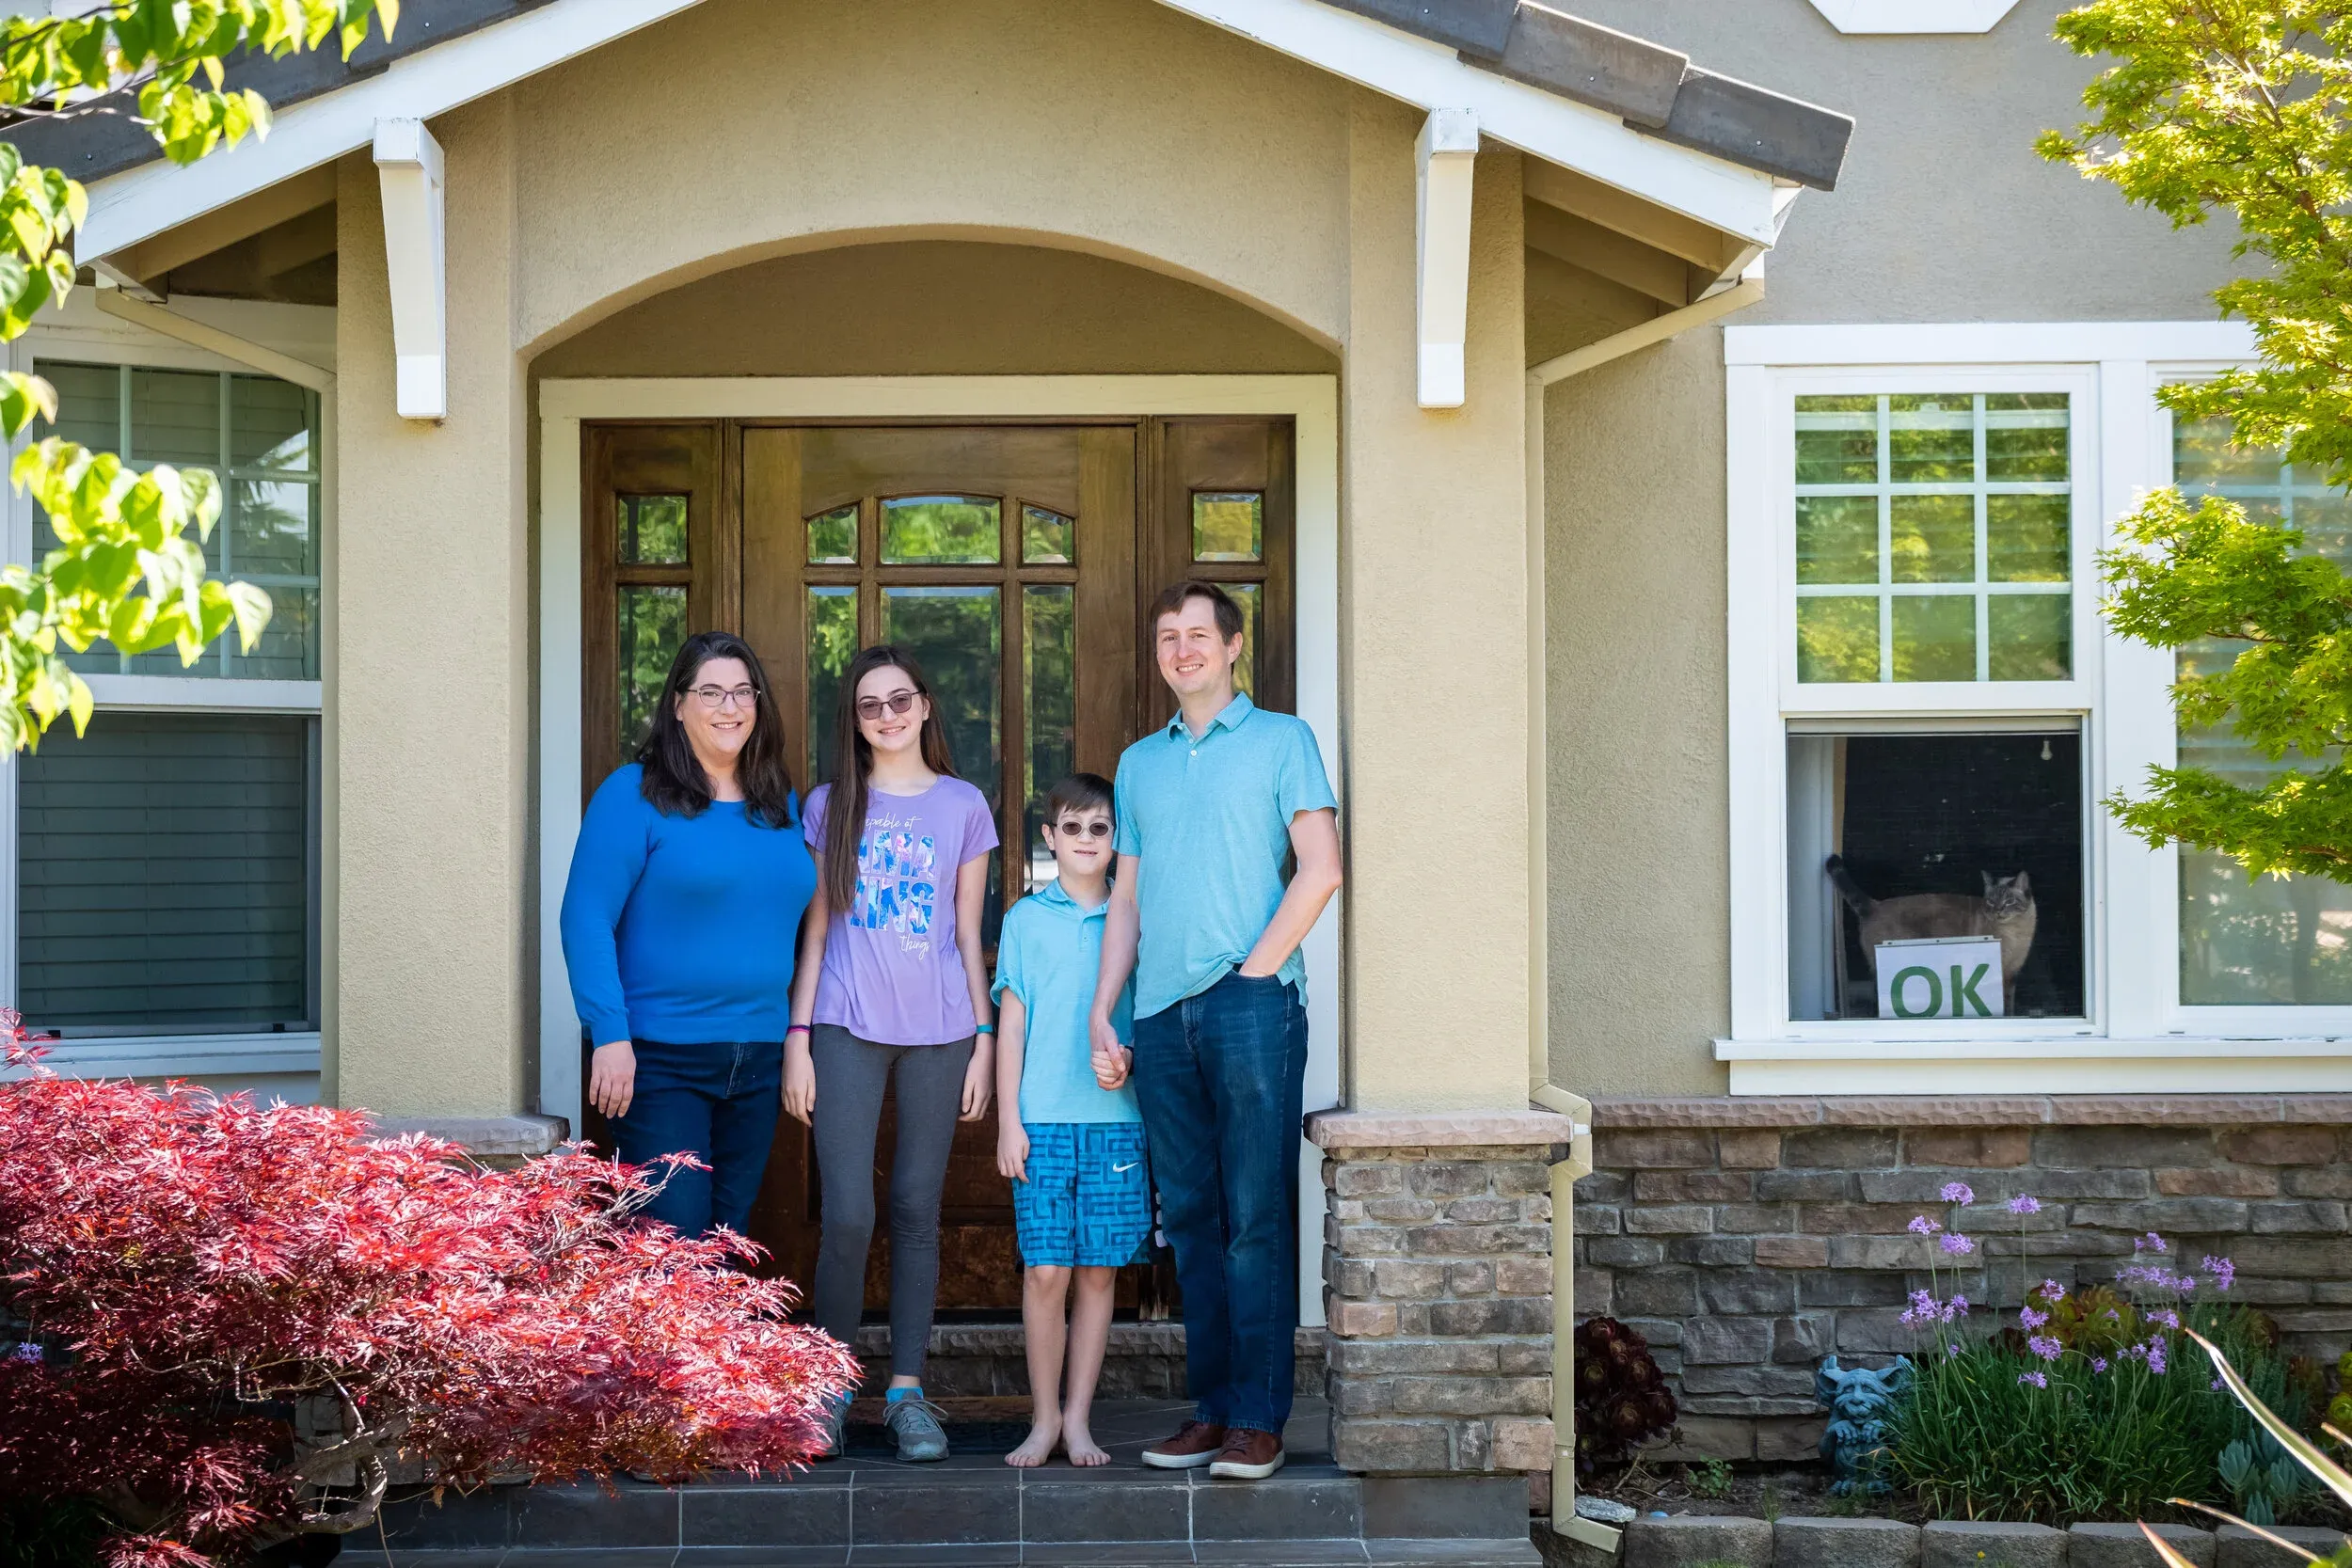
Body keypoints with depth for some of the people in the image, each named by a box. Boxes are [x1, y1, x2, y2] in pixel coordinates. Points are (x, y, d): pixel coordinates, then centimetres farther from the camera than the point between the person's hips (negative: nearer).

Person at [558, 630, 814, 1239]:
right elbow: (586, 918, -12)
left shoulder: (780, 806, 11)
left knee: (729, 1238, 13)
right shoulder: (634, 794, -7)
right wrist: (610, 1035, -19)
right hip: (661, 1059, -6)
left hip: (758, 1062, 6)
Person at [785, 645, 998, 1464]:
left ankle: (907, 1391, 9)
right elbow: (815, 929, 8)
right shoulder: (828, 806, 8)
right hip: (848, 1028, -1)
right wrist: (798, 1035, 1)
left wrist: (984, 1041, 5)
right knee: (847, 1217, -8)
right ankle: (830, 1388, 5)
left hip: (938, 1031, 1)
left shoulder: (963, 806, 9)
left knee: (917, 1211, 3)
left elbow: (969, 934, 10)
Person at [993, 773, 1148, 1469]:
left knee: (1099, 1271, 3)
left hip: (1118, 1119, 1)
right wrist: (1008, 1119, 0)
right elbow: (1011, 1021, 6)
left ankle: (1078, 1419, 11)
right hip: (1043, 1121, -1)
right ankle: (1044, 1419, 8)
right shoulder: (1026, 919, 7)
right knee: (1046, 1271, -3)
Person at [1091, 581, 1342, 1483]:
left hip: (1249, 1004, -5)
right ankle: (1211, 1408, 12)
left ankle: (1258, 1420, -4)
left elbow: (1320, 868, -3)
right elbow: (1126, 898, 19)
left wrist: (1254, 969, -9)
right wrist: (1101, 1013, 10)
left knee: (1254, 1218, -6)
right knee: (1191, 1219, 6)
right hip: (1161, 1013, 5)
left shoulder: (1280, 740, 5)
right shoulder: (1139, 762, 19)